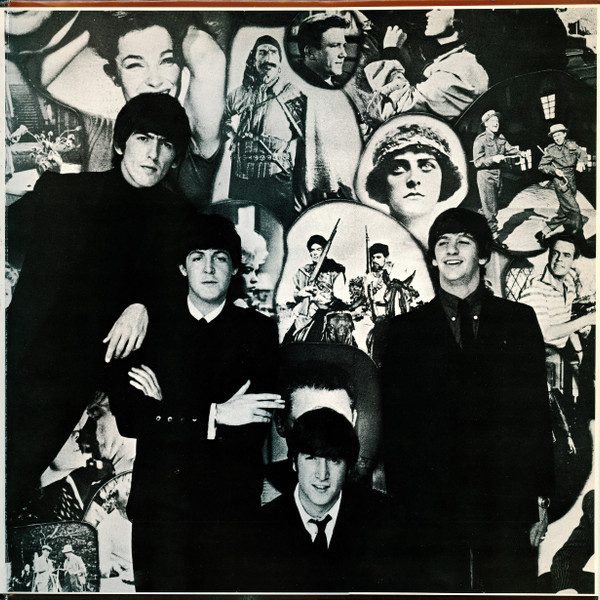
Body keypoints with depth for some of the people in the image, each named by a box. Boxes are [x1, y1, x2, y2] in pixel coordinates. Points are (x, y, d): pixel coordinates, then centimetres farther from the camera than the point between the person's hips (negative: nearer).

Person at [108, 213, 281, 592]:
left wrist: (167, 410, -10)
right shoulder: (150, 326, 5)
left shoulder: (259, 330, 4)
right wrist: (213, 416, -15)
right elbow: (128, 418, -6)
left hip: (231, 504, 0)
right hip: (158, 502, 1)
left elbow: (257, 427, -6)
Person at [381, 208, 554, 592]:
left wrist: (541, 498, 3)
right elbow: (394, 420, 4)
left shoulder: (519, 320, 9)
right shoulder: (407, 329, 7)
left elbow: (537, 409, 7)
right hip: (432, 505, 0)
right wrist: (399, 503, -1)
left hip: (508, 501, 1)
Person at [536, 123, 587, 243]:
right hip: (561, 183, -5)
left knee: (563, 213, 9)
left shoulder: (571, 144, 7)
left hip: (572, 182, 5)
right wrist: (554, 170, -18)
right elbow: (541, 166, -2)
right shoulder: (551, 150, -5)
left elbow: (582, 153, 2)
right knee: (574, 211, -10)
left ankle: (545, 231, 21)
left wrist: (581, 162, -19)